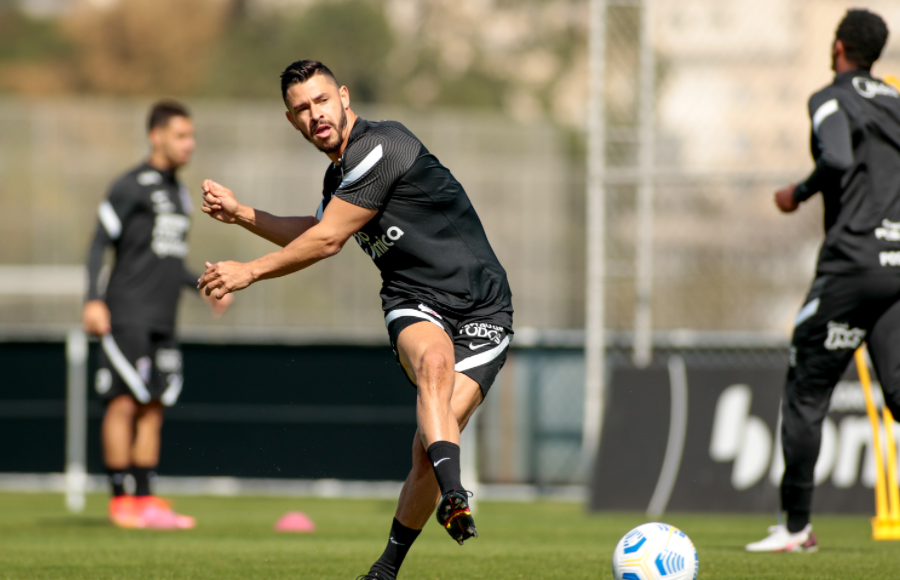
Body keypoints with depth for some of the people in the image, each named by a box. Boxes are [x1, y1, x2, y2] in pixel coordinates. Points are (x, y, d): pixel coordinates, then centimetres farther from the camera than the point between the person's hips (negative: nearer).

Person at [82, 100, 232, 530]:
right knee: (125, 403, -9)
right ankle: (120, 499, -7)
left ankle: (144, 501, 7)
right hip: (128, 315, -8)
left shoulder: (179, 194, 19)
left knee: (154, 408, 6)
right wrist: (94, 300, -18)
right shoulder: (131, 187, -5)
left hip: (162, 321, 8)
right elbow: (99, 244, -8)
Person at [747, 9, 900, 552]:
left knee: (806, 391, 4)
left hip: (853, 261, -6)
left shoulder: (832, 99, -4)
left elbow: (839, 160, -21)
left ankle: (796, 524, 7)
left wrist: (798, 194, -5)